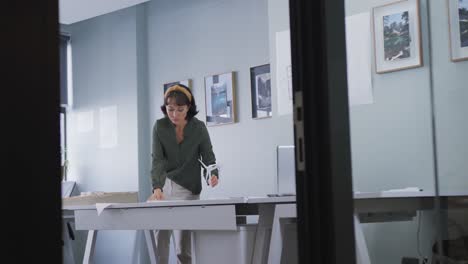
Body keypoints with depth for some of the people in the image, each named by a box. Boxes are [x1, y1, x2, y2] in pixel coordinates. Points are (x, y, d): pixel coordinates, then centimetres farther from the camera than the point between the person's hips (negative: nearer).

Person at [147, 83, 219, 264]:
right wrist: (157, 188, -31)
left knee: (183, 240, -5)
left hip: (188, 188, -1)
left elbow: (208, 157, -9)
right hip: (165, 183, 1)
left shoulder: (199, 128, -11)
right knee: (160, 231, -12)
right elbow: (158, 159, -16)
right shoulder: (160, 126, -10)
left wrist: (213, 175, -31)